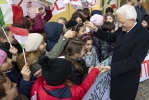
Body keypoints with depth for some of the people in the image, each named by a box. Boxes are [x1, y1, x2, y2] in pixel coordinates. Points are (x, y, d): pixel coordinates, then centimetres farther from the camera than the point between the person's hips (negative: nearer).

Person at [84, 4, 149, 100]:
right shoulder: (122, 29, -4)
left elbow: (134, 61, -28)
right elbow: (111, 38, 14)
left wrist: (111, 67, -32)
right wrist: (96, 29, 1)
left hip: (128, 78, -6)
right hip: (116, 72, 7)